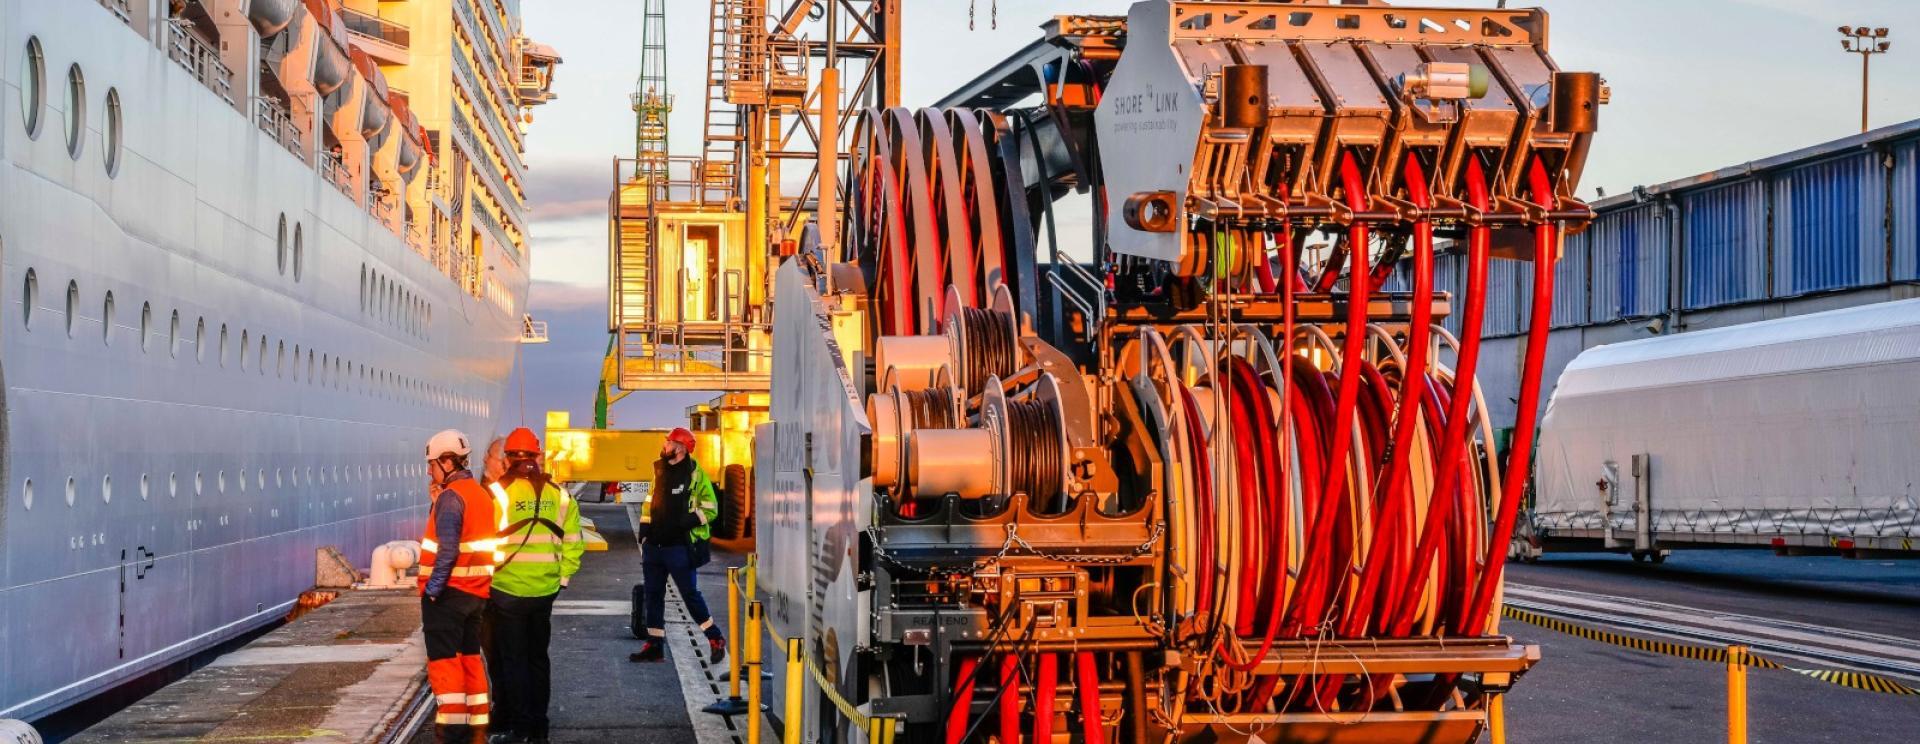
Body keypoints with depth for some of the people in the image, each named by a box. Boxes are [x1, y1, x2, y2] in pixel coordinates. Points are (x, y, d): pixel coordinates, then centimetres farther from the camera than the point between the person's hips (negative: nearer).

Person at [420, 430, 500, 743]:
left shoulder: (450, 497, -15)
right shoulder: (481, 494, 13)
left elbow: (447, 550, -22)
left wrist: (432, 588, -18)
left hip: (448, 591, -8)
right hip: (476, 592, 8)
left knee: (444, 661, -3)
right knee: (470, 658, 14)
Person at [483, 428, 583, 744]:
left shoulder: (498, 493, -11)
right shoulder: (559, 495, 2)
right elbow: (574, 544, 4)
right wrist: (561, 577, 14)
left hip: (506, 590, -4)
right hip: (545, 590, 4)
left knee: (511, 659, 5)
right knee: (538, 657, 15)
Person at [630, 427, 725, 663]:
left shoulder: (694, 474, -8)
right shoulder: (660, 471, 12)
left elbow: (710, 508, -7)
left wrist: (689, 520, -21)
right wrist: (645, 530, 13)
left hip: (679, 546, -7)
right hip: (654, 545, 7)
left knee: (690, 593, -4)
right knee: (653, 594, 8)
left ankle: (716, 640, 7)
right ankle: (654, 645, 15)